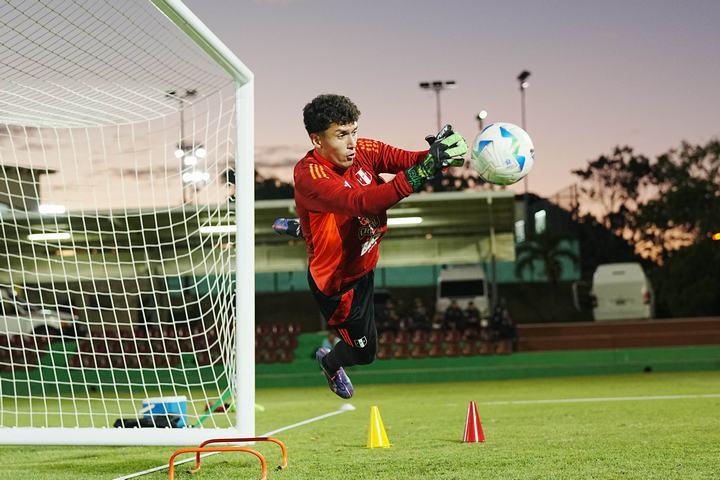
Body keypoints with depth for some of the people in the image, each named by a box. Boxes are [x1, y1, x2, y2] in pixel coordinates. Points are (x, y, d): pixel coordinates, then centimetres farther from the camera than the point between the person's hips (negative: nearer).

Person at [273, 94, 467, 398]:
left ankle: (296, 229, 64)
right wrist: (423, 170, -61)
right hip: (338, 281, -7)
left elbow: (407, 159, -29)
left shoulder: (362, 150, -18)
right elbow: (361, 202, -51)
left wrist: (436, 155, -54)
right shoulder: (309, 175, -37)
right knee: (364, 351, 10)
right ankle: (330, 363, 46)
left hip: (363, 262, 7)